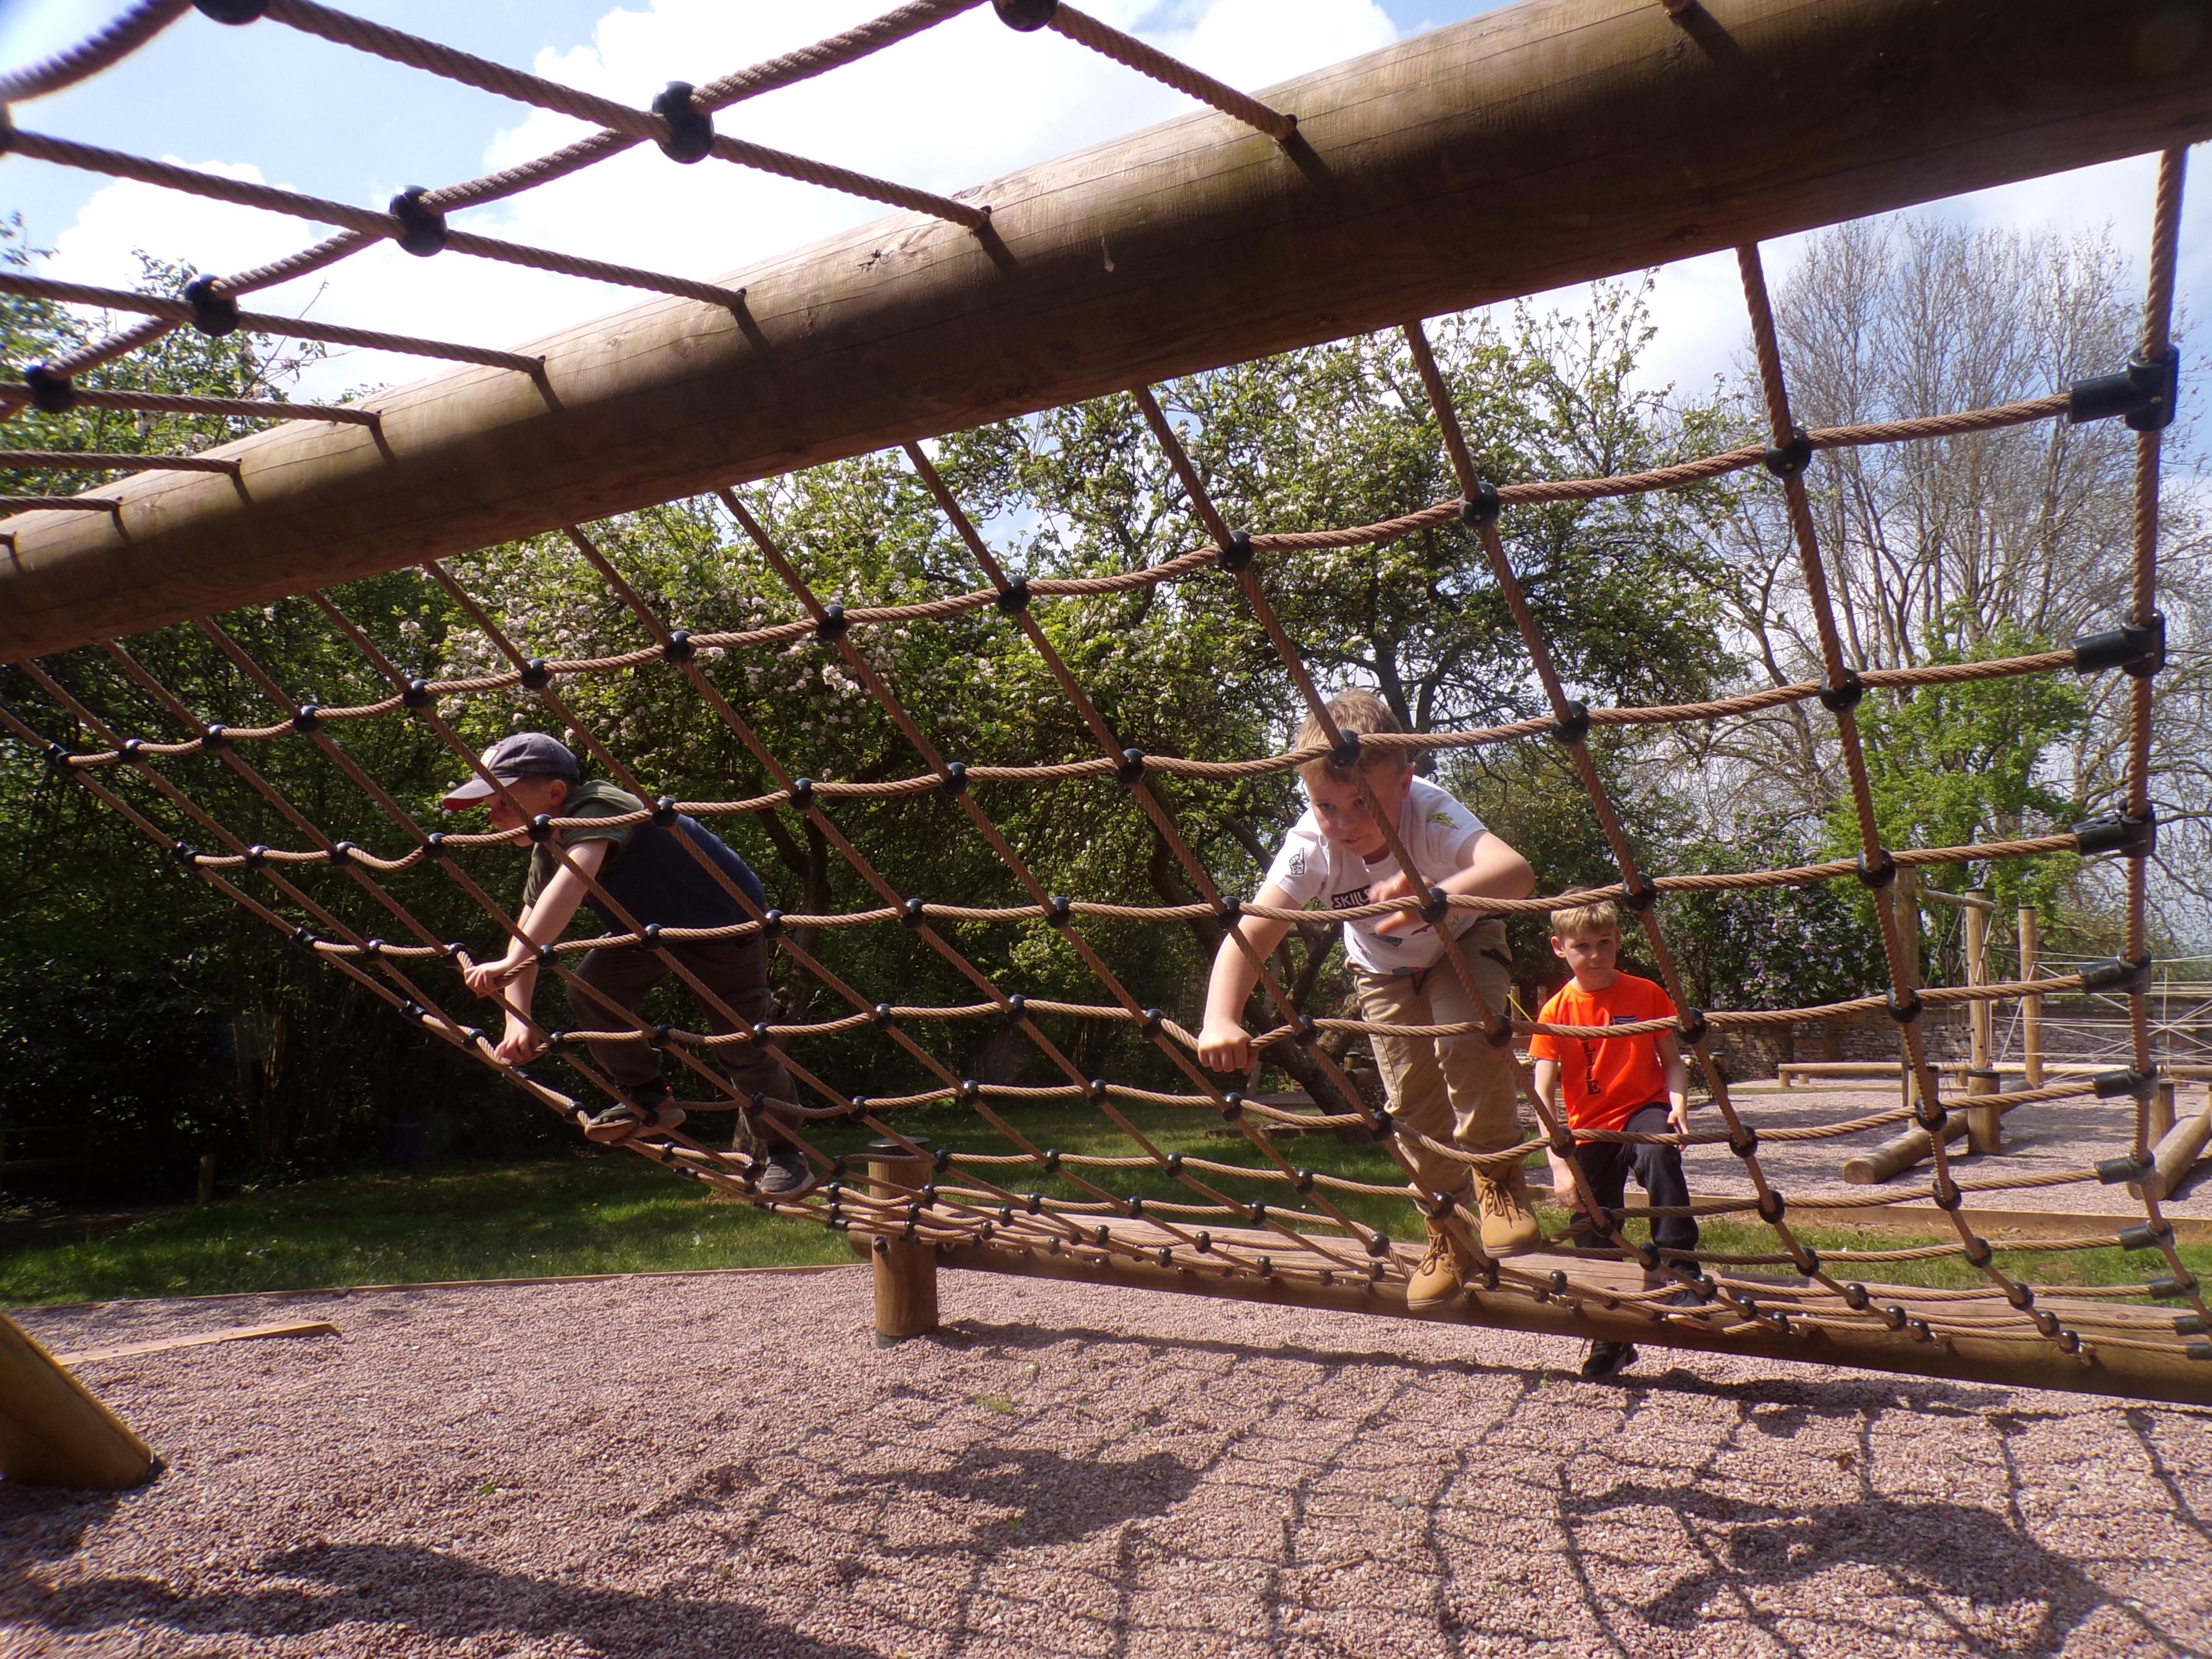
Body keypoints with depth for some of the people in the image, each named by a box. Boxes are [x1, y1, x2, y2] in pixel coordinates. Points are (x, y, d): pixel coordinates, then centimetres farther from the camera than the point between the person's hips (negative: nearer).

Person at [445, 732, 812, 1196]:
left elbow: (572, 880, -52)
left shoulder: (597, 809, -34)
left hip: (729, 921, -8)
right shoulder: (547, 851, -6)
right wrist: (516, 1017, -18)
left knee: (743, 1045, -7)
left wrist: (512, 964, -60)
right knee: (591, 988, -10)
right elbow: (527, 929, -6)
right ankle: (650, 1100, 8)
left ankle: (786, 1156, 11)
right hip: (658, 927, 8)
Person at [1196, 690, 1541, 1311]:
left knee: (1467, 1040, -31)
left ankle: (1498, 1173, -7)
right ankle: (1449, 1234, 22)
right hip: (1383, 971, 3)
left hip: (1463, 945, -2)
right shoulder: (1311, 845, -33)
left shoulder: (1431, 813, -40)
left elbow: (1516, 871, -58)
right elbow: (1251, 933, -42)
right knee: (1412, 1102, 0)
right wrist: (1220, 1019, -61)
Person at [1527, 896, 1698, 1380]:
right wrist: (1560, 1164, -18)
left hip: (1642, 1110, -1)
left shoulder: (1646, 994, -4)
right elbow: (1543, 1095, -9)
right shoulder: (1557, 1012, -6)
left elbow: (1672, 1060, 3)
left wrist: (1677, 1099, -19)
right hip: (1588, 1129, 2)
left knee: (1658, 1154, -38)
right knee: (1593, 1238, 8)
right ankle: (1610, 1341, 30)